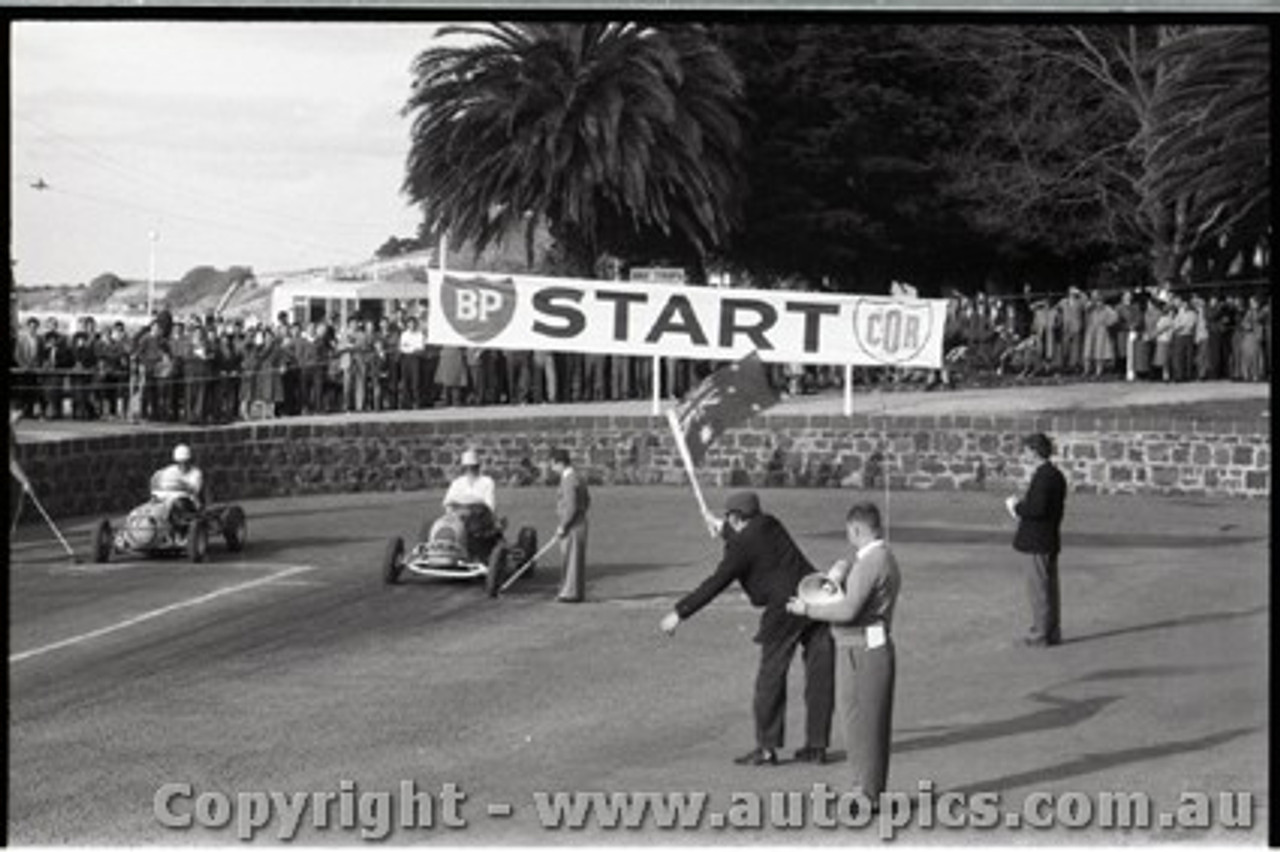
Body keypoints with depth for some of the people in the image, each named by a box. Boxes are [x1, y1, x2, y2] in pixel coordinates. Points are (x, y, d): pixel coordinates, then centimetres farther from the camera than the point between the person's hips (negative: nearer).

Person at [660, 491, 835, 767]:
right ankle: (817, 746, 14)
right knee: (819, 677, 8)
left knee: (770, 677, 1)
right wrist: (722, 529, 52)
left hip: (785, 610, -8)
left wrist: (679, 613, -7)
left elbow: (715, 584, -11)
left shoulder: (742, 546, -9)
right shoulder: (770, 525, 13)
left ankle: (767, 748, 2)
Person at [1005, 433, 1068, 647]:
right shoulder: (1056, 474, 13)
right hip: (1050, 539, 10)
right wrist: (1021, 506, 11)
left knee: (1039, 587, -5)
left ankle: (1041, 634, -2)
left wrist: (1016, 506, -10)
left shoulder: (1043, 476, -19)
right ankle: (1052, 632, 20)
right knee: (1049, 587, 14)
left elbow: (1038, 509, -26)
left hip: (1039, 541, -10)